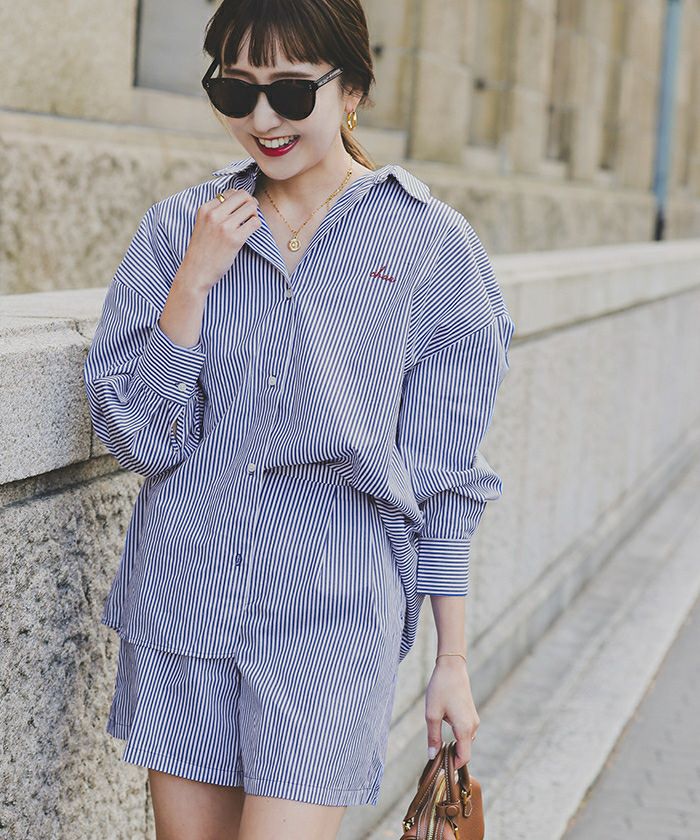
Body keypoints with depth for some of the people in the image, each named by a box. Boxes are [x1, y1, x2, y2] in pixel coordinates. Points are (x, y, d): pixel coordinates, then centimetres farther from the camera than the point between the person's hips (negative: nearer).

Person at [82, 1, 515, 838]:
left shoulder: (431, 245, -3)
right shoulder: (178, 228, 2)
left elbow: (443, 475, 2)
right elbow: (136, 438, -2)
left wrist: (453, 658, 3)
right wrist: (193, 281, -12)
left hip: (331, 610, -2)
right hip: (182, 600, 3)